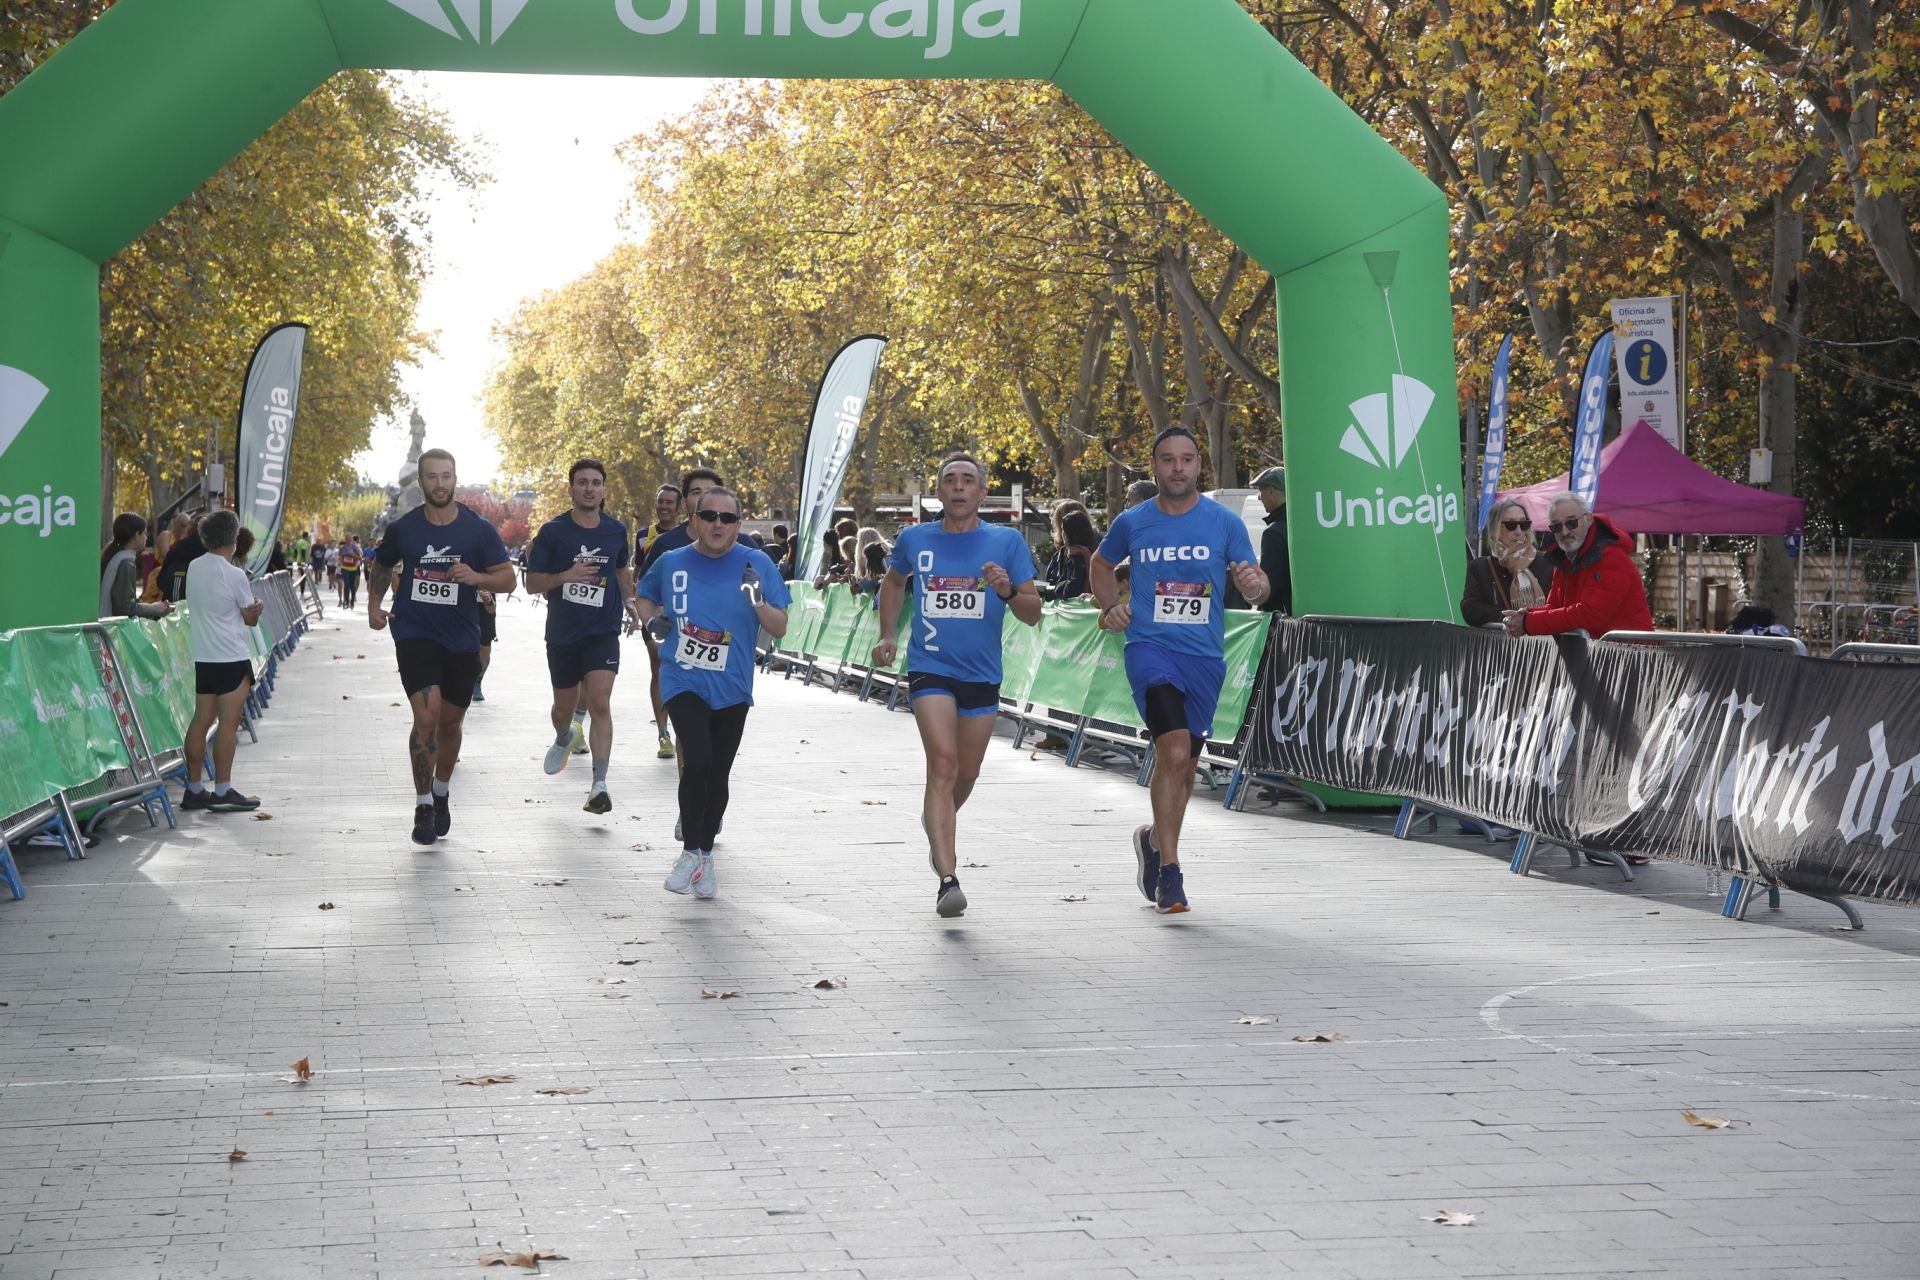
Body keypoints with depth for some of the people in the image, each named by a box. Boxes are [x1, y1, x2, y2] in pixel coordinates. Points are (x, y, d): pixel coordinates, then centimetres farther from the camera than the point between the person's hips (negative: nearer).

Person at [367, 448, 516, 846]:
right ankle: (423, 804, -8)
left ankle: (442, 791, 37)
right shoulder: (403, 529, 0)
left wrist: (476, 577, -20)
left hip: (462, 640, 2)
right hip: (414, 635, -2)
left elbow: (508, 577, -1)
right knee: (426, 714, -17)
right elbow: (380, 568, 19)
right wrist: (374, 606, 5)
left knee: (450, 721, 13)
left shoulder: (478, 530, -2)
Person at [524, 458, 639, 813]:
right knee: (565, 706, 15)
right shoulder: (553, 531, -4)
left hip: (603, 631, 0)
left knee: (600, 703, -16)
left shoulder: (616, 530, 4)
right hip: (562, 633, 0)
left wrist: (629, 601, 10)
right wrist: (566, 576, -19)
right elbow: (532, 583, -3)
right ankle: (563, 739, 52)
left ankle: (599, 785, -18)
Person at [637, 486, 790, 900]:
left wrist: (758, 601, -20)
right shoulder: (671, 563, 0)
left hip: (732, 687, 1)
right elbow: (645, 597, 20)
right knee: (697, 761, -19)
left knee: (717, 774, 8)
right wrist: (651, 619, -2)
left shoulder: (757, 565, -3)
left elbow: (780, 629, -2)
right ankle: (690, 853, -5)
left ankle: (705, 857, 25)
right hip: (684, 681, -1)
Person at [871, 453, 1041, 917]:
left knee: (966, 774, 15)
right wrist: (887, 635, 15)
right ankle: (947, 879, -24)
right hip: (930, 669, -2)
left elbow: (1033, 614, -2)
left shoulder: (1007, 542, -1)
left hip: (982, 674, 2)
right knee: (943, 762, -20)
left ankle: (936, 820, 49)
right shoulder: (914, 540, 2)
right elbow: (893, 582, 24)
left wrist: (1008, 591, -21)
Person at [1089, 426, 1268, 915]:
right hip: (1150, 649, -3)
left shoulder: (1225, 522, 0)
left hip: (1205, 656, 3)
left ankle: (1155, 839, 43)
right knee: (1175, 752, -22)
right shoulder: (1132, 523, 2)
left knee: (1184, 766, 14)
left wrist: (1254, 585, -24)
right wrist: (1110, 607, 4)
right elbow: (1102, 564, 21)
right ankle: (1169, 871, -19)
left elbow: (1256, 583, 0)